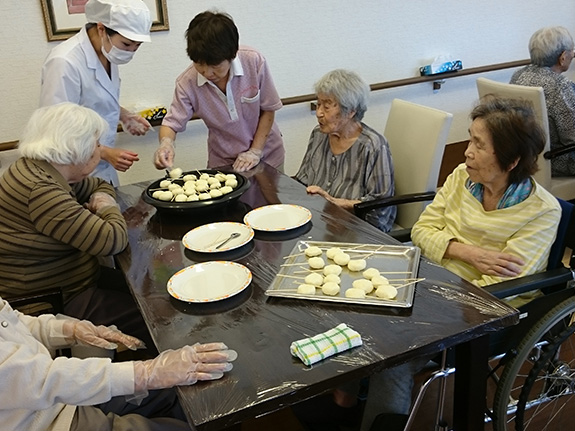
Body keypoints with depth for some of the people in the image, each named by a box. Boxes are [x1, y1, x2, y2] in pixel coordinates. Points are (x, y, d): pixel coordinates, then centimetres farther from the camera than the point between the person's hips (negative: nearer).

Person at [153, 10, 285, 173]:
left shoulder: (254, 62, -19)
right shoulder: (187, 83, -19)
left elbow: (268, 109, -8)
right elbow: (172, 123, -10)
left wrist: (255, 151, -12)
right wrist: (166, 143, -32)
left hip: (267, 154, 2)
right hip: (223, 162, -1)